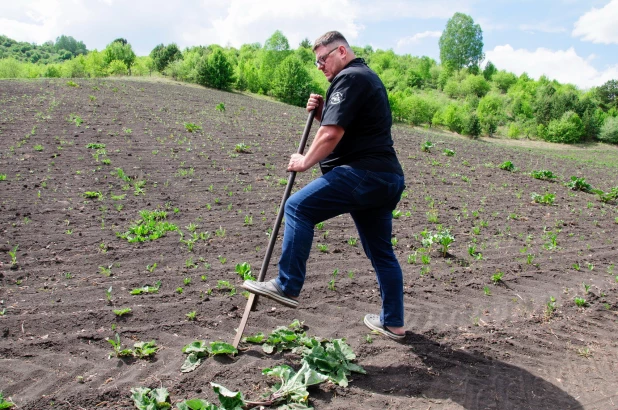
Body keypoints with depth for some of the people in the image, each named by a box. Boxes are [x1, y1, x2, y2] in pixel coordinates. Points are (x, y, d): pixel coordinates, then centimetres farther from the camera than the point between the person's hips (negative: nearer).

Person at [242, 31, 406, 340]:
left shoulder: (349, 78, -6)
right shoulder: (368, 77, 26)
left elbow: (331, 134, -17)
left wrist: (305, 161, -4)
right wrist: (322, 112, 12)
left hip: (363, 173, -11)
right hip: (388, 178, 11)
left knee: (299, 208, -10)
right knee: (381, 252, 15)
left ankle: (287, 287, -9)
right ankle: (392, 323, 23)